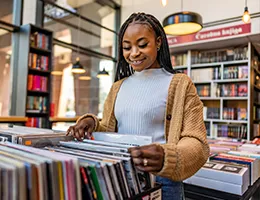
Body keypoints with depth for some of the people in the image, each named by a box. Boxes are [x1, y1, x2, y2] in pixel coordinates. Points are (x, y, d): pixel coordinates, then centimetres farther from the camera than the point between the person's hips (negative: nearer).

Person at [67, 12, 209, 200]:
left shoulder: (180, 84, -7)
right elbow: (110, 131, 12)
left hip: (160, 182, -4)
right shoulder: (118, 87, 7)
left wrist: (167, 157, -32)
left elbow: (195, 142, -12)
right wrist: (93, 124, -10)